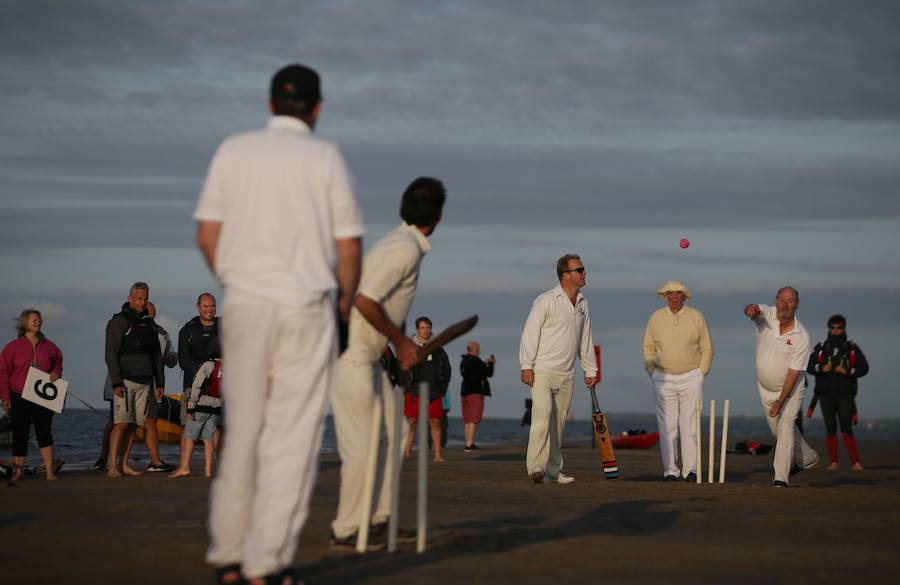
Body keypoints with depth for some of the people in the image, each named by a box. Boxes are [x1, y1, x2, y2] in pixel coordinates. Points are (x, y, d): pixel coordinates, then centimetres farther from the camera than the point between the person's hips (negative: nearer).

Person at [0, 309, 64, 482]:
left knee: (44, 432, -5)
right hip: (19, 398, -1)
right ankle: (18, 470, 12)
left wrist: (56, 373, -1)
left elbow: (58, 362, 22)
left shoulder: (48, 346, 8)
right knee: (20, 435, 4)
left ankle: (50, 470, -7)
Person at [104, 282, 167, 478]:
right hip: (125, 381, -7)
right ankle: (113, 466, -14)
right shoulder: (119, 322, -4)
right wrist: (116, 383, -17)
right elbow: (111, 354, -10)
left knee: (150, 423, 4)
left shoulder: (149, 323, 18)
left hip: (145, 382, 7)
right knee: (122, 423, -13)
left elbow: (157, 355, 21)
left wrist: (160, 383, 14)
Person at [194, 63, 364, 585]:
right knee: (292, 439, -1)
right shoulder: (326, 156, -2)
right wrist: (345, 303, 14)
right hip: (306, 307, -3)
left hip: (244, 306, 3)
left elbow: (208, 236, 4)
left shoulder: (233, 151, 5)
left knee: (243, 433, 12)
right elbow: (349, 246, -2)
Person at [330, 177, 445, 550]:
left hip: (369, 354, 10)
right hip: (350, 354, -10)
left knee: (393, 432, 12)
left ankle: (381, 520, 17)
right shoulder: (407, 249, -16)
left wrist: (389, 349, 20)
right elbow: (364, 300, -25)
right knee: (362, 444, -6)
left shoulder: (398, 243, 14)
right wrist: (401, 341, -13)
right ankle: (346, 530, 1)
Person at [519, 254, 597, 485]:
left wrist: (590, 370, 21)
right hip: (542, 371, -7)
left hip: (567, 375, 7)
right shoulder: (546, 301, -8)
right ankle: (536, 467, -25)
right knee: (542, 415, -19)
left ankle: (553, 470, 15)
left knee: (558, 423, 9)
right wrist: (527, 366, -16)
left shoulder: (583, 304, 13)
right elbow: (530, 333, -10)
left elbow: (585, 339, 22)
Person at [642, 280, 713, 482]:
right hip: (663, 380, 1)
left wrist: (701, 373, 1)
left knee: (690, 425, -4)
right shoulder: (656, 317, 6)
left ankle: (690, 469, -2)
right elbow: (648, 348, 11)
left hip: (691, 378, -1)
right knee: (667, 426, -3)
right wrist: (653, 374, 3)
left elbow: (706, 348, 8)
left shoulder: (696, 317, 4)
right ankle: (670, 470, 0)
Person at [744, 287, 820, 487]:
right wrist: (751, 308, -65)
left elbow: (793, 373, -22)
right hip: (765, 387, 4)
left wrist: (780, 401, -25)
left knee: (785, 425, -19)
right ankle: (807, 458, 40)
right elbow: (751, 310, -39)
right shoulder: (767, 315, -14)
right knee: (778, 429, 17)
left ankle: (781, 477, -20)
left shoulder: (801, 337, -22)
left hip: (791, 388, -4)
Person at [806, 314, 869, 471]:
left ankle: (855, 462, -8)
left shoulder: (852, 348, 3)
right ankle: (833, 462, 6)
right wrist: (821, 369, -19)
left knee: (846, 428, -9)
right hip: (826, 394, 1)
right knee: (831, 428, 1)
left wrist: (847, 371, -17)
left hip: (845, 395, -1)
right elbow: (808, 365, 0)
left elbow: (864, 368, -1)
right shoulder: (821, 347, 4)